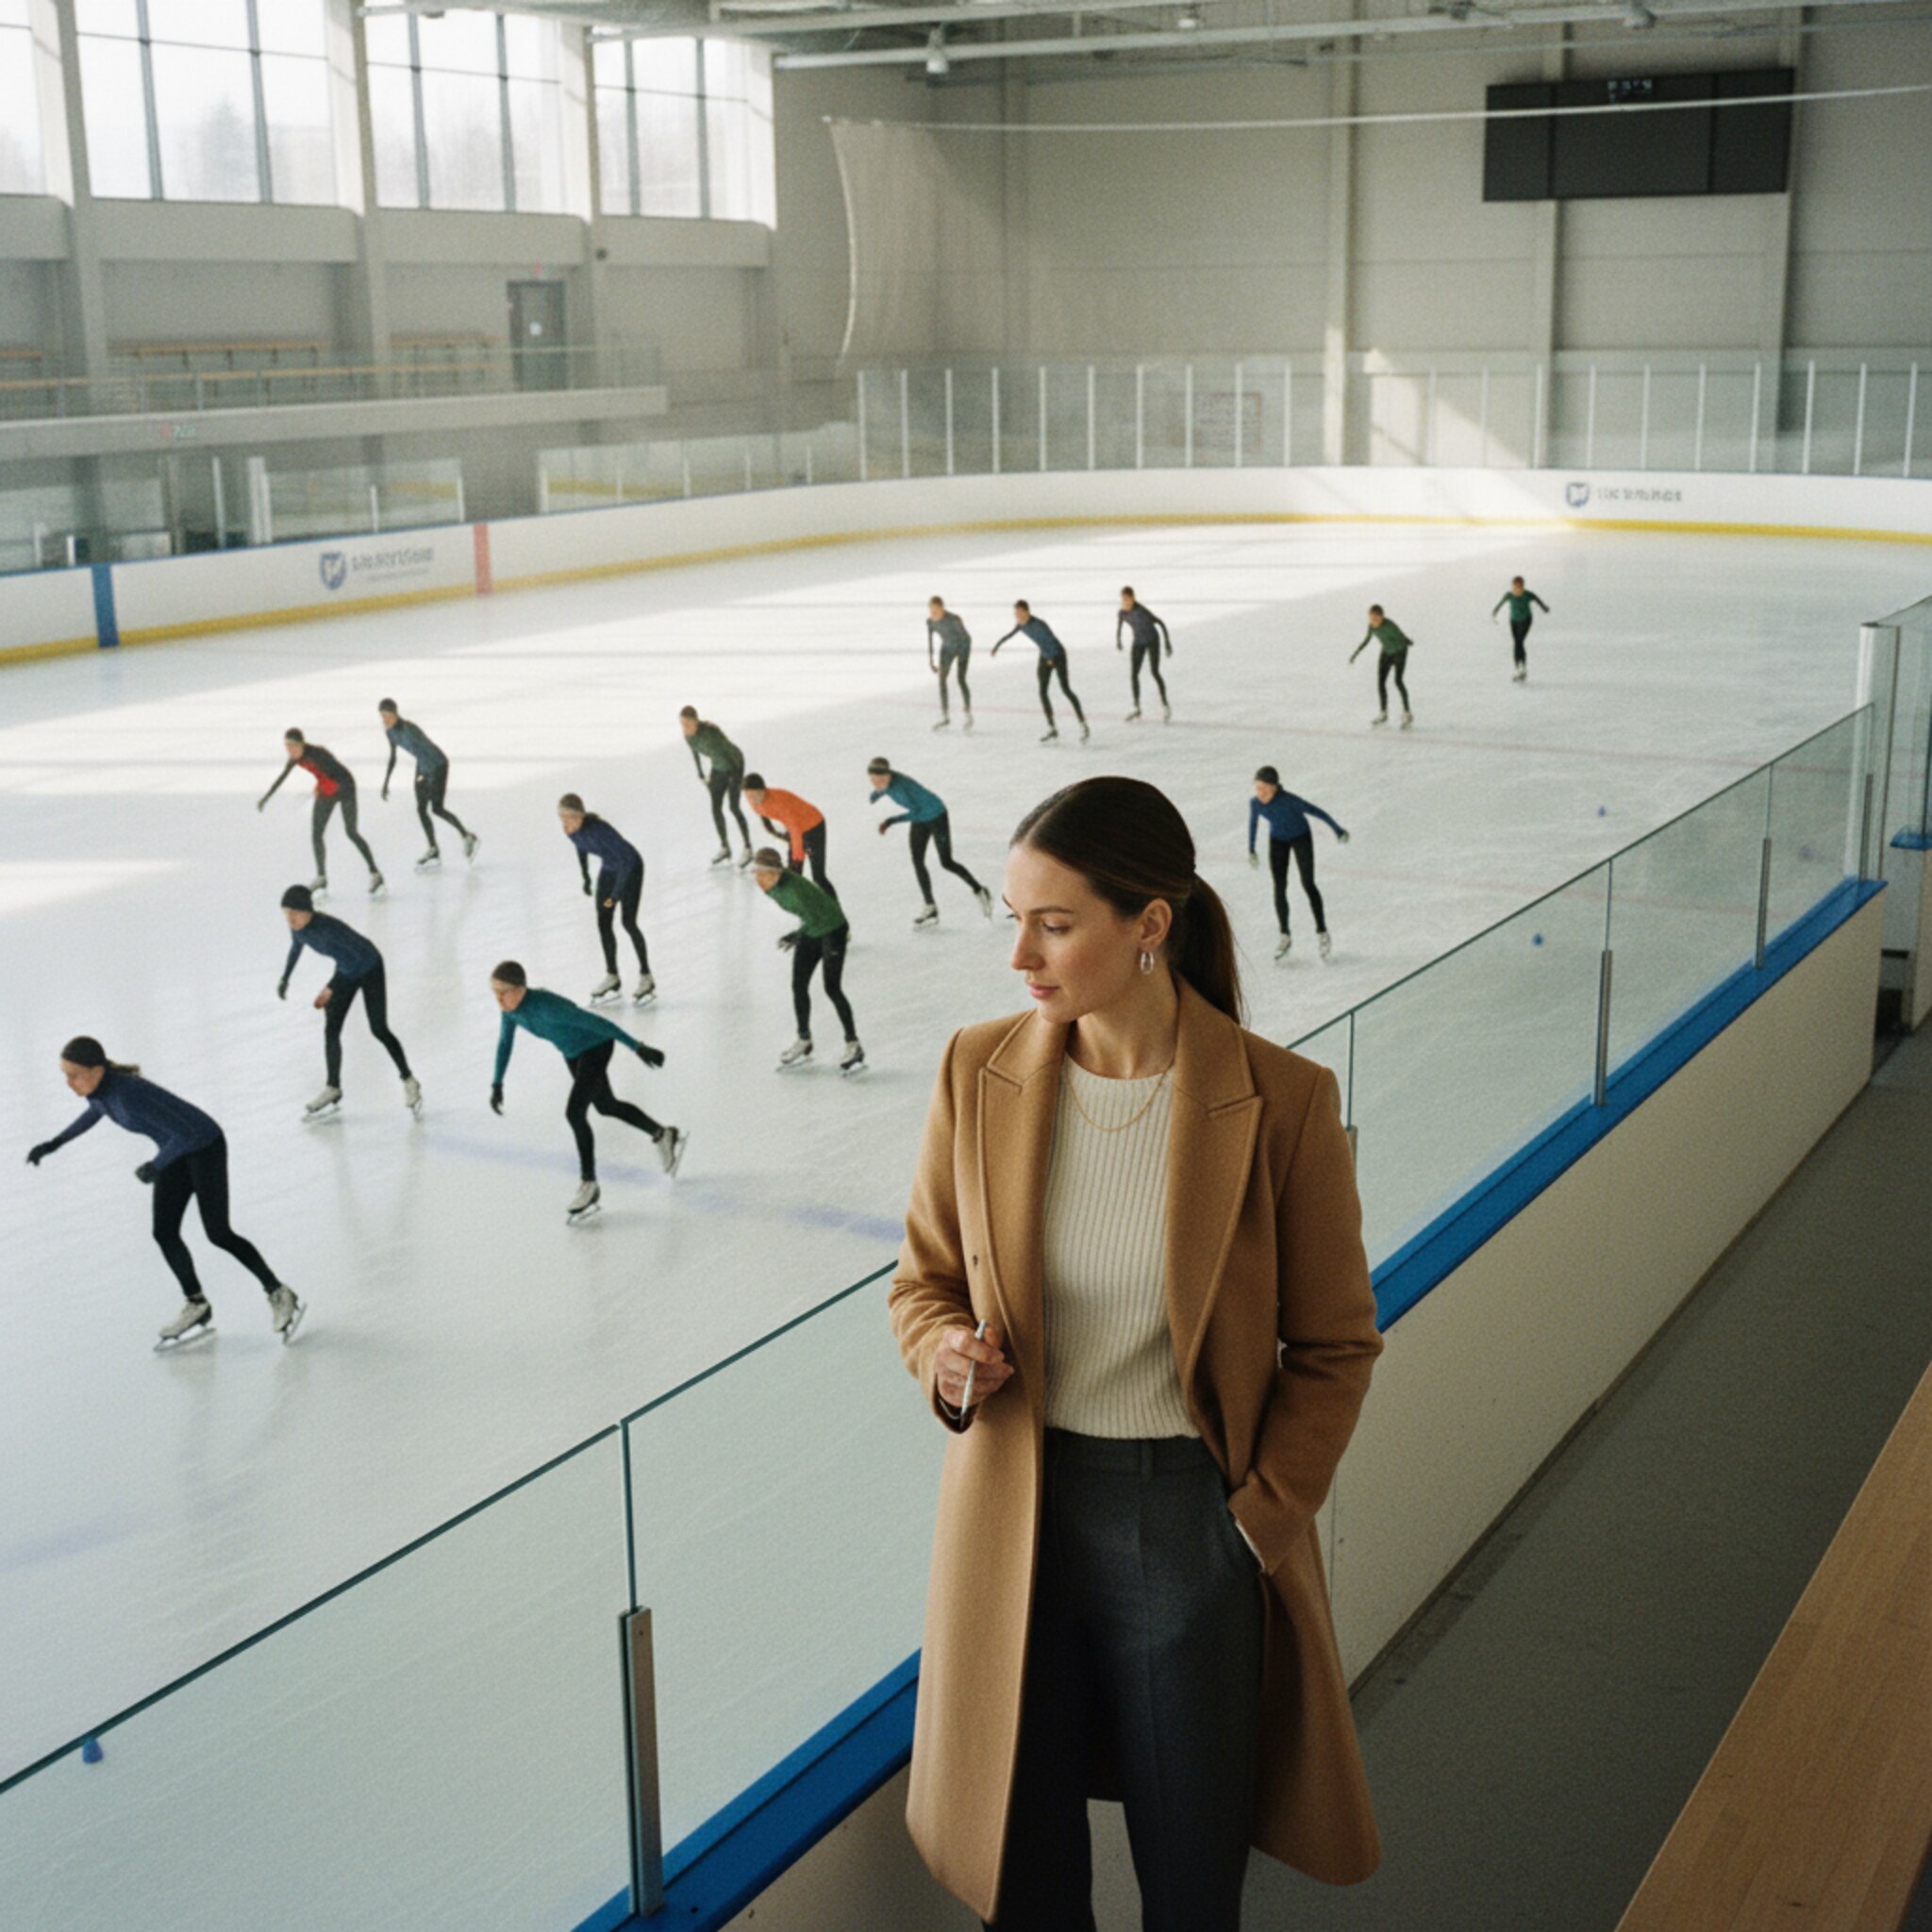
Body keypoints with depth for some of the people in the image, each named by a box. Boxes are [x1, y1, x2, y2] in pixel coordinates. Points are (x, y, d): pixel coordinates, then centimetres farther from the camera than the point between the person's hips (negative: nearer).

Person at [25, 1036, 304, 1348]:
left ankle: (280, 1295, 7)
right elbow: (95, 1112, 17)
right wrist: (54, 1144, 17)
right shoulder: (97, 1090, -10)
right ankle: (197, 1307, 19)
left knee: (218, 1232, -7)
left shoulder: (128, 1094, -36)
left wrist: (156, 1166, -26)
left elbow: (185, 1132, -35)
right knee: (164, 1233, 4)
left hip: (205, 1146, -8)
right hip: (176, 1150, 8)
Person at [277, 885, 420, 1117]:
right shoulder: (298, 926, -15)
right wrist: (285, 978, 15)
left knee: (378, 1029, -6)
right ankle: (333, 1090, 11)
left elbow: (360, 954, -39)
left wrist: (330, 989, -40)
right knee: (331, 1029, 0)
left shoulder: (328, 927, -37)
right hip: (345, 971, 7)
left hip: (369, 969, -7)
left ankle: (409, 1082, 11)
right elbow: (296, 946, 8)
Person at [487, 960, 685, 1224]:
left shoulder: (547, 1006, -37)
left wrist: (638, 1048, -30)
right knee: (606, 1106, 23)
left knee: (574, 1113, -18)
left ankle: (589, 1185, -5)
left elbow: (596, 1022, -33)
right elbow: (505, 1043, 2)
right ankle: (665, 1135, 44)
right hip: (573, 1052, 8)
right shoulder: (510, 1008, -16)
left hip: (596, 1047, -8)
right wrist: (497, 1084, 6)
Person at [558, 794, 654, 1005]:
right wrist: (585, 878, 13)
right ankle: (611, 976, 21)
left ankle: (646, 978, 5)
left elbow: (626, 859, -33)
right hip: (608, 868, 7)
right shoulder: (571, 830, -16)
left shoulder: (599, 829, -37)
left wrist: (617, 893, -29)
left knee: (628, 922, -9)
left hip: (630, 868, -7)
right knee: (603, 922, 7)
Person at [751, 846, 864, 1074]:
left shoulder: (793, 887, -34)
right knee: (798, 986, 9)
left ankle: (853, 1045, -1)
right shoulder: (769, 886, -9)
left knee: (832, 988, -11)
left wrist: (798, 934, -46)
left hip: (832, 929, -8)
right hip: (811, 931, 8)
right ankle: (804, 1041, 26)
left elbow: (813, 918, -35)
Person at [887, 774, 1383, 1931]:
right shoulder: (980, 1072, -6)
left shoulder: (1281, 1102, -14)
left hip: (1193, 1523, -2)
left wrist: (1260, 1520, -8)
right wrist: (946, 1357, -14)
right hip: (1017, 1520, 2)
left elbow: (1334, 1346, -3)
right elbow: (925, 1279, 7)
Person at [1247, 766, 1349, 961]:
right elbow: (1253, 823, -4)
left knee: (1308, 884, -1)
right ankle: (1284, 936, 9)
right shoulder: (1255, 803, -24)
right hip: (1278, 840, 3)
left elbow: (1315, 811, -24)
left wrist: (1337, 829, -17)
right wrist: (1251, 850, 5)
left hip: (1301, 837, -3)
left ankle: (1322, 932, 14)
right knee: (1279, 887, -3)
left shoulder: (1288, 800, -36)